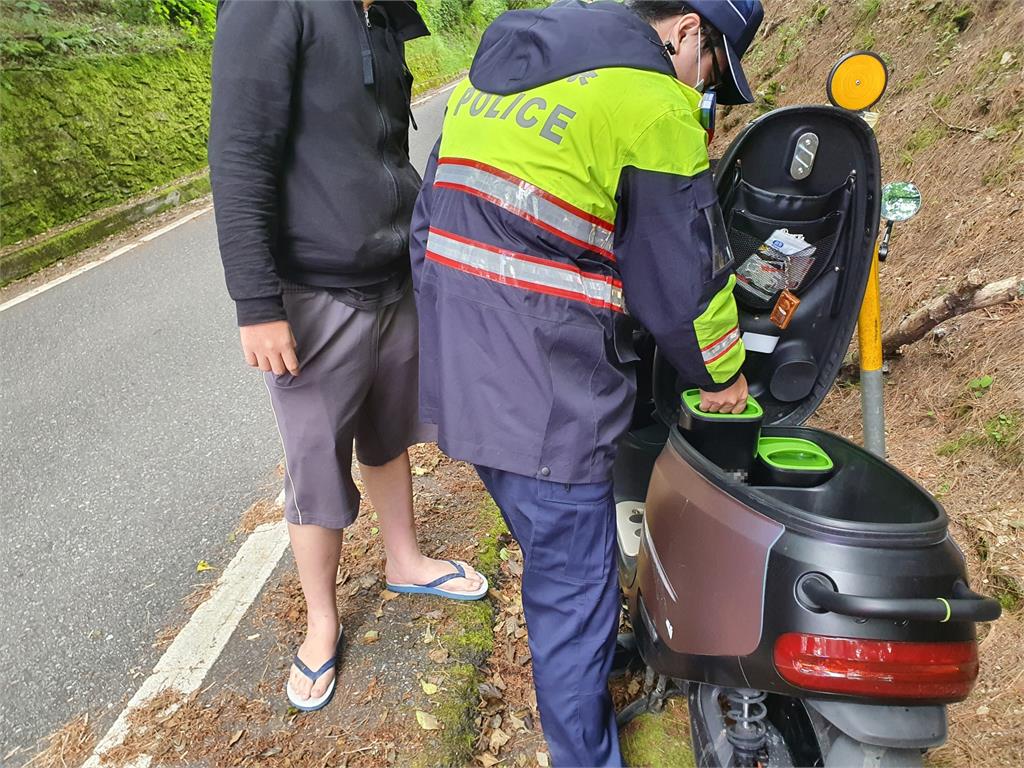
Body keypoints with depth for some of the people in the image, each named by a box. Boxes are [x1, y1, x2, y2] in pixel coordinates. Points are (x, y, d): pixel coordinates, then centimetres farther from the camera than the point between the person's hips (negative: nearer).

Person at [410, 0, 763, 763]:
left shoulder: (497, 64, 16)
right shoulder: (652, 101, -10)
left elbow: (434, 210, 19)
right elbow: (683, 268, -6)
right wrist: (722, 372, 10)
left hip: (455, 359, 9)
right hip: (545, 385, -9)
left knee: (552, 545, 27)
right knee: (574, 577, 6)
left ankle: (576, 657, 49)